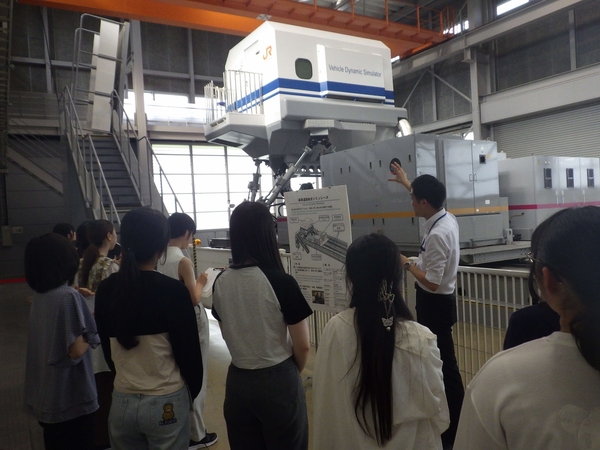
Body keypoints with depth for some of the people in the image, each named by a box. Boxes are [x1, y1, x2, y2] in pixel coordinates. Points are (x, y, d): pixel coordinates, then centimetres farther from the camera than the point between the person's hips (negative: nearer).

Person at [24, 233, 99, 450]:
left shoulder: (39, 296, 3)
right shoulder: (69, 296, -22)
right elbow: (76, 350, -24)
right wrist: (92, 333, -6)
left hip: (45, 395, 8)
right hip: (70, 397, -8)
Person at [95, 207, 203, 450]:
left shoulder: (105, 289, -4)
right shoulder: (173, 290, -19)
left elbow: (107, 349, 8)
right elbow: (189, 351, -11)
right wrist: (193, 391, 8)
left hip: (122, 402, 4)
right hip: (167, 402, -4)